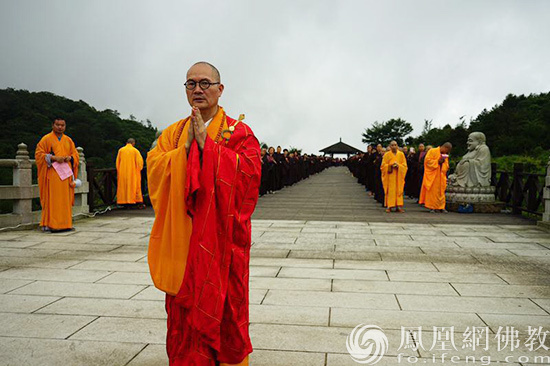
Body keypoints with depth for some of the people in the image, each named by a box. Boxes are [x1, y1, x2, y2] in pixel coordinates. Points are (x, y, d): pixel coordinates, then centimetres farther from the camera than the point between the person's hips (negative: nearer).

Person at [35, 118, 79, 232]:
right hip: (52, 174, -4)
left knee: (65, 199, 4)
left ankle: (65, 223, 9)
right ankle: (50, 224, -6)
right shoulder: (46, 139, 3)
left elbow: (75, 154, 16)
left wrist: (69, 158, -7)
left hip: (66, 173, 5)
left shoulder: (68, 140, 16)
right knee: (52, 198, -8)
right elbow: (39, 154, -2)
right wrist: (54, 158, -16)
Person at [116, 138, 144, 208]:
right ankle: (139, 203, 2)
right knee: (135, 186, 4)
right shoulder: (135, 150, -5)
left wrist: (118, 171, 17)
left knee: (123, 187, 9)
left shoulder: (121, 150, 2)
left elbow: (117, 161, 7)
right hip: (133, 172, -2)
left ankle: (124, 201, 6)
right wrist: (139, 169, 7)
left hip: (122, 173, 2)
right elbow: (140, 161, -9)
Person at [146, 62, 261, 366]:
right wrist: (185, 148, -13)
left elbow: (249, 171, -14)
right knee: (184, 315, 8)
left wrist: (207, 144, -15)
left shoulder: (239, 132, 2)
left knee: (224, 308, 5)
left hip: (223, 238, -3)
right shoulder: (172, 133, 14)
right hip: (182, 237, 3)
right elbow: (154, 169, 0)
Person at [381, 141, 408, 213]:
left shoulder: (401, 154, 8)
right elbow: (383, 165, 2)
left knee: (399, 190, -1)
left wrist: (398, 166, -13)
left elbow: (404, 165, 6)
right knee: (390, 190, -6)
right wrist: (390, 166, -15)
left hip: (398, 175, 2)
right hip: (390, 175, -2)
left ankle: (398, 206, 1)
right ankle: (389, 206, -4)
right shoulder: (387, 155, 4)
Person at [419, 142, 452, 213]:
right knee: (432, 190, -5)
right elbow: (427, 160, -12)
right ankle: (431, 207, -1)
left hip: (441, 176, 6)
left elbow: (446, 167, 18)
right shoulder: (432, 151, -3)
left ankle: (440, 207, 7)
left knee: (441, 191, 3)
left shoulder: (445, 155, 17)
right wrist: (437, 162, -15)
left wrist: (444, 162, -3)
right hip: (432, 175, -6)